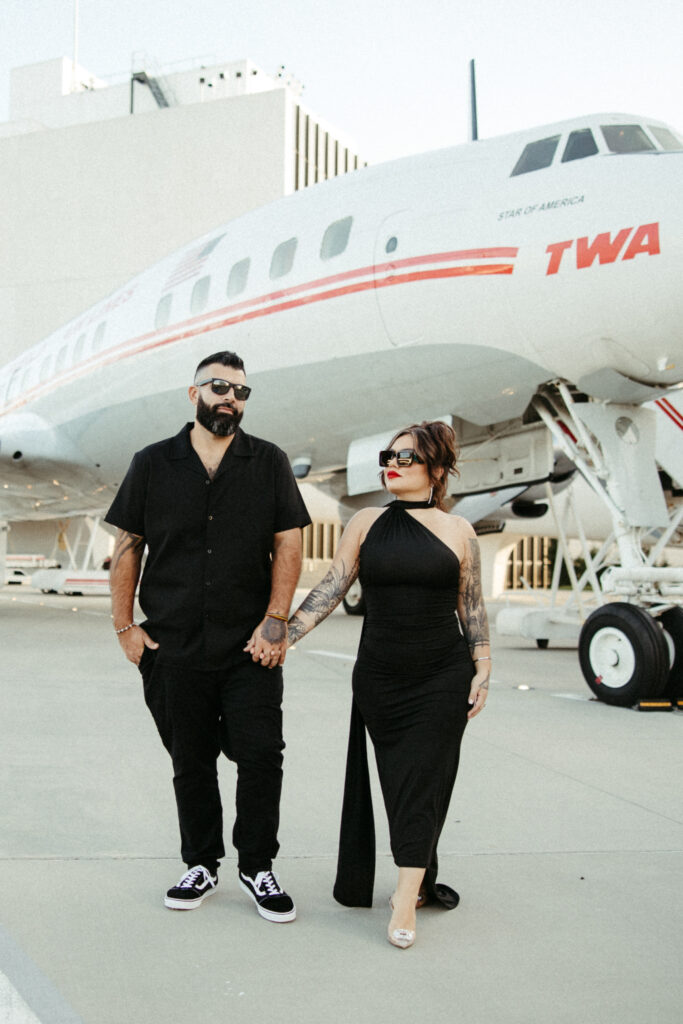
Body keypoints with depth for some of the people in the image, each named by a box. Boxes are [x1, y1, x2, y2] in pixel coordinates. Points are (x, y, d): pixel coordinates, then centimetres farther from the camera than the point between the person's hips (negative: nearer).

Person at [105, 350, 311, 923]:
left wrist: (275, 622, -8)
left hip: (251, 648, -1)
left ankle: (257, 867, 14)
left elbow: (289, 545, 1)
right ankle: (202, 864, 26)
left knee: (261, 756, -3)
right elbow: (127, 547, 8)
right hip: (173, 647, 1)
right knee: (190, 762, 10)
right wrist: (125, 626, 1)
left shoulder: (269, 463, 6)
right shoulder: (152, 464, 7)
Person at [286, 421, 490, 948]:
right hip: (381, 675, 1)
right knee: (398, 781, 5)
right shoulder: (367, 524, 5)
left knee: (424, 780, -5)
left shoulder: (458, 531, 3)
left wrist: (483, 668, 2)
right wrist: (283, 635, -6)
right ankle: (421, 881, 21)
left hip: (444, 675, -1)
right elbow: (332, 588, 2)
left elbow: (472, 606, 7)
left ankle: (406, 899, -3)